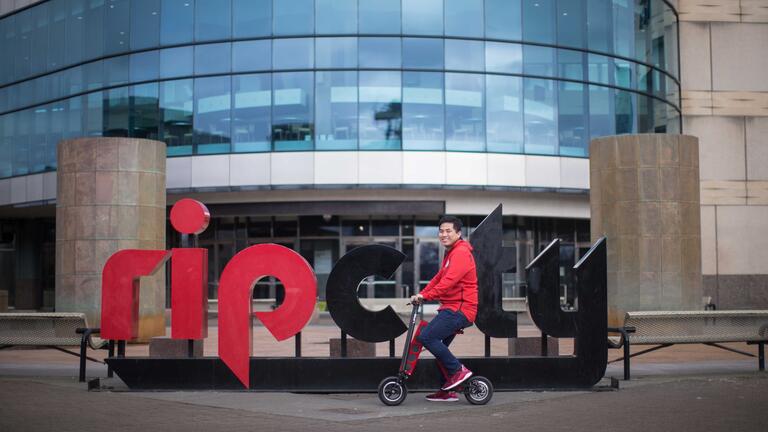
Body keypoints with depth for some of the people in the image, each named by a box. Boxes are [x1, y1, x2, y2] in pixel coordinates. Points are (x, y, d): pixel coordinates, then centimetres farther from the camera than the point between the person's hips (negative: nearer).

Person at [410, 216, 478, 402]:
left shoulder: (461, 252, -13)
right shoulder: (451, 253, 22)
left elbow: (449, 280, -24)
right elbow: (439, 277, 20)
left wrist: (426, 296, -26)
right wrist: (421, 294, 8)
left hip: (459, 308, -10)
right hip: (451, 308, 10)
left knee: (426, 337, -19)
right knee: (438, 346, 12)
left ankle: (458, 371, -10)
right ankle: (448, 391, 18)